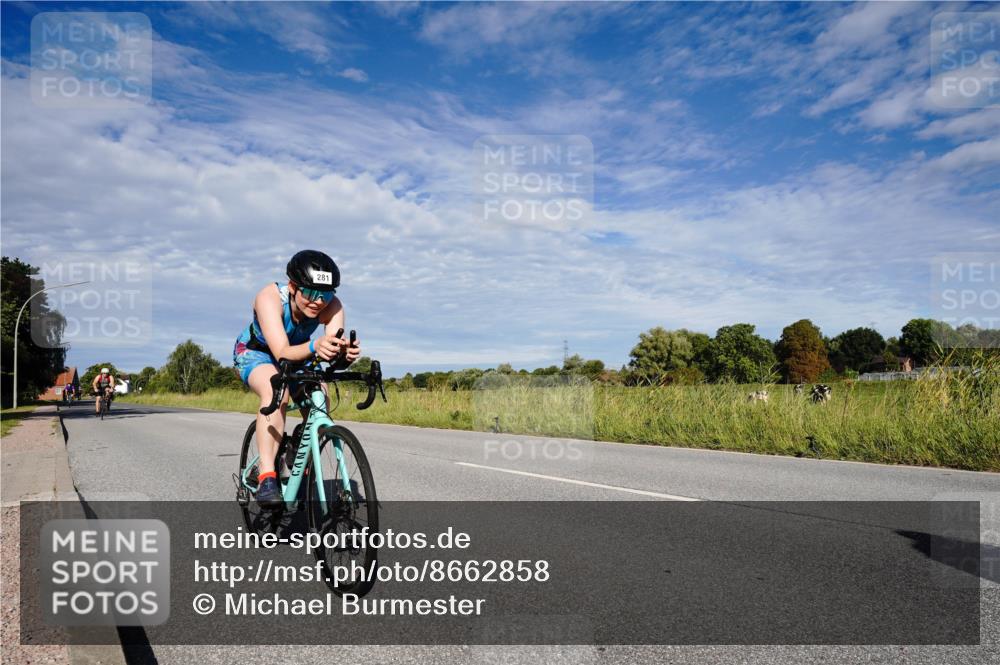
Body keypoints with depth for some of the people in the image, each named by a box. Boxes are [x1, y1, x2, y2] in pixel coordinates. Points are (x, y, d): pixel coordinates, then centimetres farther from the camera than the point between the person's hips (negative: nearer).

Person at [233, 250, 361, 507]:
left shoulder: (332, 306, -27)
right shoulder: (270, 297, -36)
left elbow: (334, 349, -40)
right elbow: (283, 353, -46)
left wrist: (345, 352, -63)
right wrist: (314, 346, -66)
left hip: (297, 354, 4)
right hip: (255, 352, -3)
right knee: (276, 391, -34)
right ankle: (266, 477, -32)